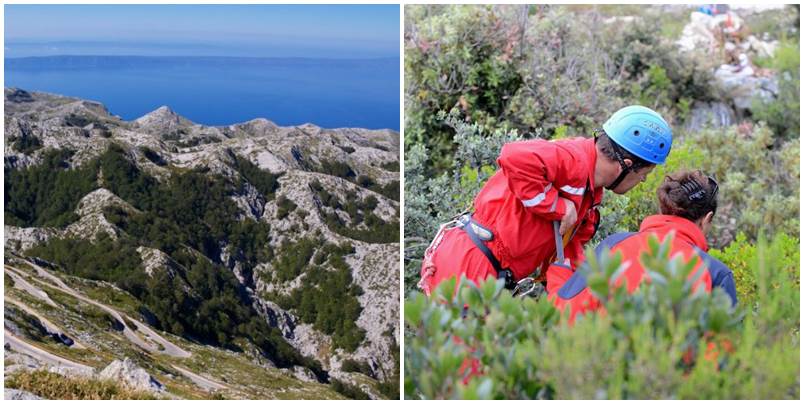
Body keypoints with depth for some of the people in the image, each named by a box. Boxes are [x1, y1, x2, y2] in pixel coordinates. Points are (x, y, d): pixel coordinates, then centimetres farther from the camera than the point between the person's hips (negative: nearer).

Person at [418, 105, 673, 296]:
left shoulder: (590, 192, 15)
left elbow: (570, 244, 22)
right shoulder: (574, 159, -19)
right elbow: (516, 158, -36)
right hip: (466, 265, -10)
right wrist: (557, 207, -25)